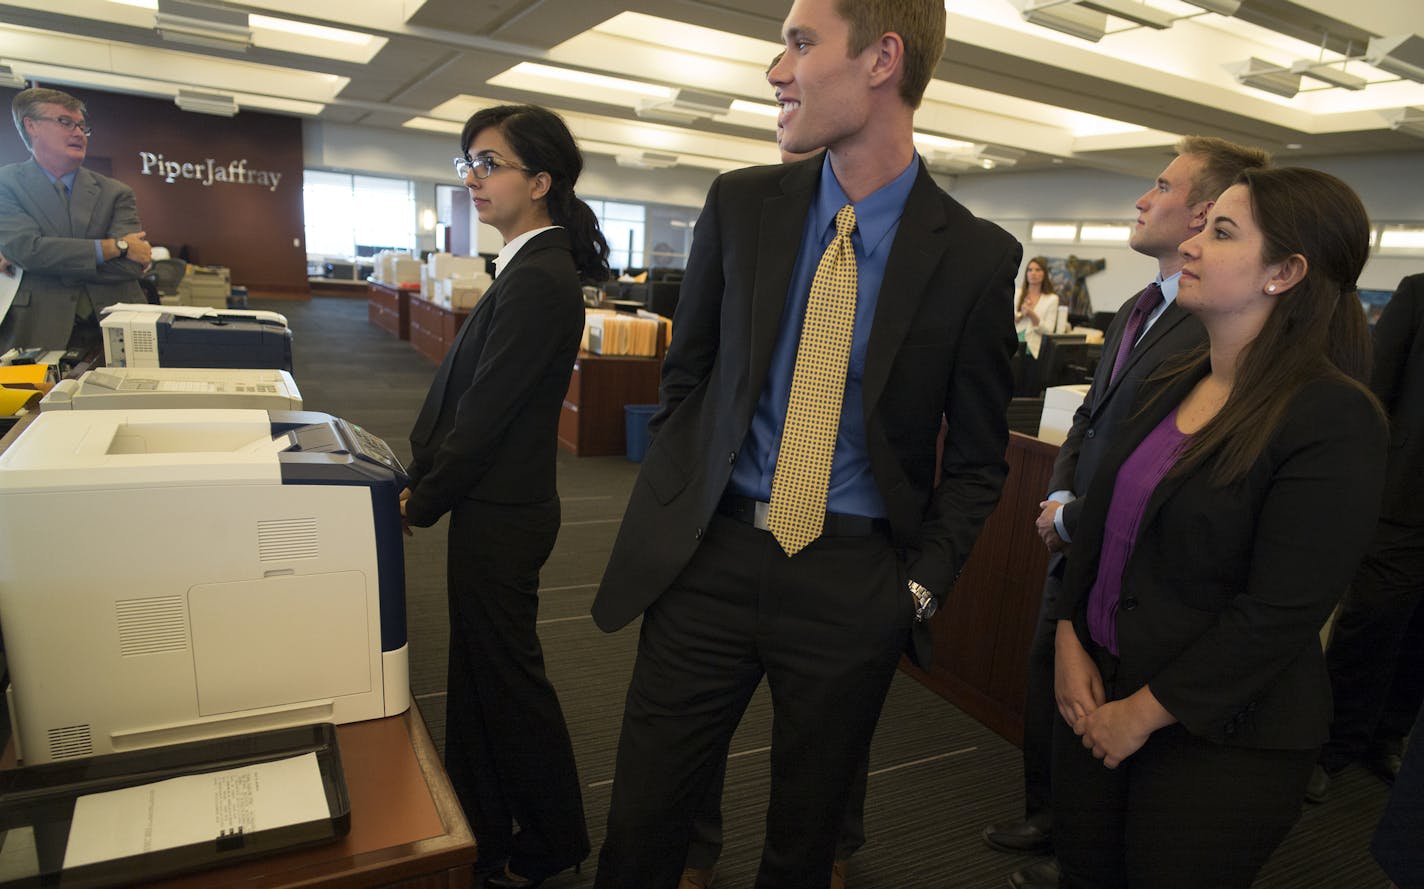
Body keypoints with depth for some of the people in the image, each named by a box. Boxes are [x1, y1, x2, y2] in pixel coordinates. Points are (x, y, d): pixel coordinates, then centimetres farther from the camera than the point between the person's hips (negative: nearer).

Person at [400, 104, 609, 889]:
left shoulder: (539, 279, -23)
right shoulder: (531, 266, 8)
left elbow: (486, 411, -21)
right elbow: (464, 387, 10)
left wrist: (421, 503, -9)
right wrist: (422, 478, 8)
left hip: (501, 515, -10)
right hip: (492, 505, 10)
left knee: (506, 676, 8)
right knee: (478, 669, 21)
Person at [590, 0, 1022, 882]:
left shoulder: (977, 255, -5)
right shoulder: (740, 203, 1)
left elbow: (979, 459, 3)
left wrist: (921, 583, -6)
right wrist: (671, 505, 1)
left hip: (854, 581, -1)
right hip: (711, 555, 2)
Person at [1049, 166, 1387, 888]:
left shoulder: (1336, 418, -17)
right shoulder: (1170, 388, 4)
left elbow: (1281, 612, -20)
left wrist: (1145, 713, -15)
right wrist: (1070, 638, -3)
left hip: (1216, 740, -6)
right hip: (1095, 694, 6)